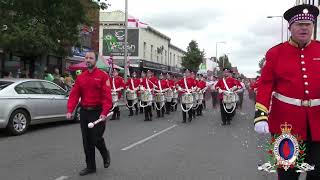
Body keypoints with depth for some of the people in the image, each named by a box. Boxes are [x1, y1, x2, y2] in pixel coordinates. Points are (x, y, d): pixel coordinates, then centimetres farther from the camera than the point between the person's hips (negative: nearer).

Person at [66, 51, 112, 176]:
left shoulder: (103, 76, -6)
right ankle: (90, 166, 22)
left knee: (96, 139, -4)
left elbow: (107, 96, -13)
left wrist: (104, 113, -23)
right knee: (87, 141, 9)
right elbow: (74, 95, 4)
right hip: (84, 112, 5)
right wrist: (70, 111, -8)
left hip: (97, 112, -5)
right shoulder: (80, 77, 9)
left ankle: (105, 154, 29)